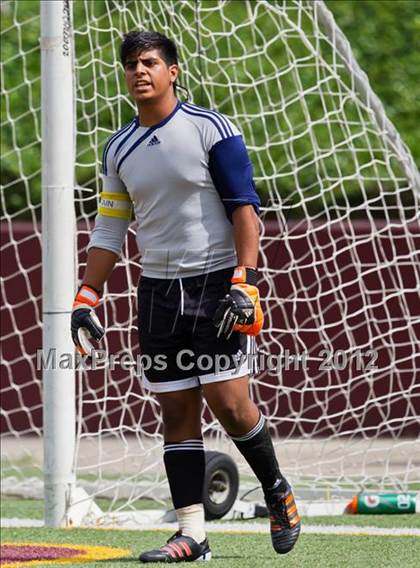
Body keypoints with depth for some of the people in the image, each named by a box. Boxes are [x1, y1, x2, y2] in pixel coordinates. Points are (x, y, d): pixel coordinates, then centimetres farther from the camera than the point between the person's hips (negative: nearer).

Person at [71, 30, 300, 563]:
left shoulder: (210, 129, -5)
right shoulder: (119, 148, 11)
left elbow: (244, 208, -7)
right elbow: (109, 230, 16)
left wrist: (243, 282, -16)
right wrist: (86, 300, 9)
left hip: (217, 283, -5)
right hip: (158, 293, 5)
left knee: (230, 403, -10)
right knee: (176, 412, 1)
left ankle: (277, 493, 14)